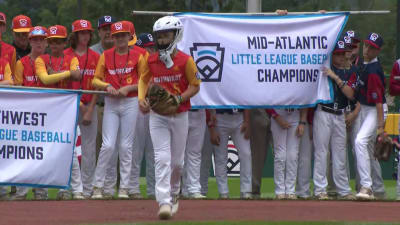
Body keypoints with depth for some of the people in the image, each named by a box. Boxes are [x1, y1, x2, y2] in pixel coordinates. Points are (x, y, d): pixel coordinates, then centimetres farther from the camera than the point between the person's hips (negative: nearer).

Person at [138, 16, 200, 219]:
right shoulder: (151, 61, 0)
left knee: (177, 161, 10)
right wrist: (142, 99, -2)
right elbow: (144, 80, 16)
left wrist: (179, 98, -18)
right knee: (162, 158, -11)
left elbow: (195, 86, -3)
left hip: (179, 116, -1)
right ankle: (164, 202, -17)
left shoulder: (185, 61, -9)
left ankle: (173, 193, 35)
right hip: (157, 116, 1)